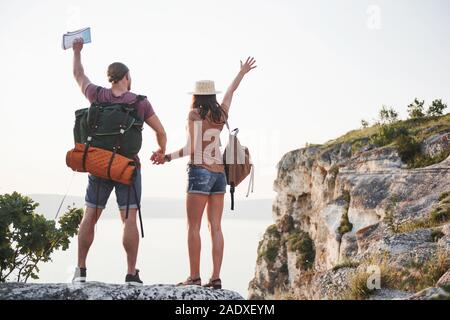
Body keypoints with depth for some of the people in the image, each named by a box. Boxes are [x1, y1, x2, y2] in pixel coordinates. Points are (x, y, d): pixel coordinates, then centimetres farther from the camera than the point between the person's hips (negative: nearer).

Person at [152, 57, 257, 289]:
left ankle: (194, 278, -6)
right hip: (219, 173, 6)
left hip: (200, 172, -6)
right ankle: (216, 278, 3)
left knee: (194, 227, -3)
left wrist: (167, 157, -12)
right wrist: (242, 73, 44)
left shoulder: (194, 114, -5)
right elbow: (230, 91, 29)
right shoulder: (221, 114, 10)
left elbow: (191, 149, -13)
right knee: (215, 227, 5)